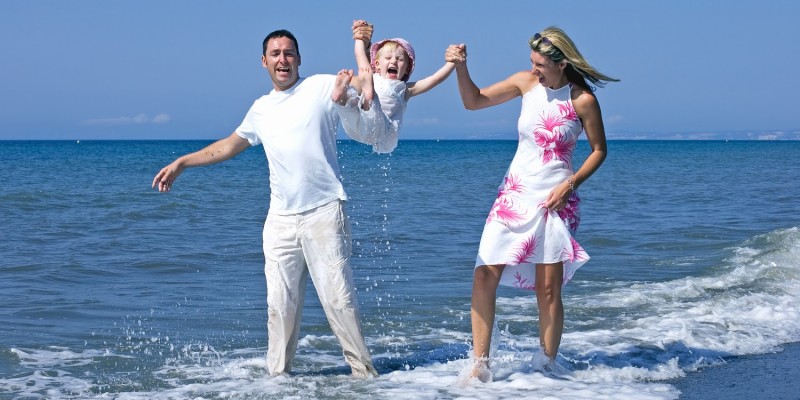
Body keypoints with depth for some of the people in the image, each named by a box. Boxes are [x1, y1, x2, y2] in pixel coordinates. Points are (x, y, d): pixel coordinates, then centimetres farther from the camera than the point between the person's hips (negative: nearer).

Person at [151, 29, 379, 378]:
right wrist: (181, 163, 29)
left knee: (339, 299, -6)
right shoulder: (261, 109, 16)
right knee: (280, 304, 6)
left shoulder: (323, 87, 1)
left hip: (324, 214, -5)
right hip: (281, 221, 5)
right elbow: (229, 145, 29)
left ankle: (364, 371, 5)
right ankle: (277, 373, 16)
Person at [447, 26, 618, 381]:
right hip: (515, 193, 3)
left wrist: (569, 184, -12)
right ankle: (480, 365, 1)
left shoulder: (583, 100, -9)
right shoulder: (526, 83, 1)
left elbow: (599, 150, 0)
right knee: (484, 275, -7)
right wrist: (461, 68, -11)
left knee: (549, 290, -1)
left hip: (556, 200, -3)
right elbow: (473, 101, 6)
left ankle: (547, 366, 13)